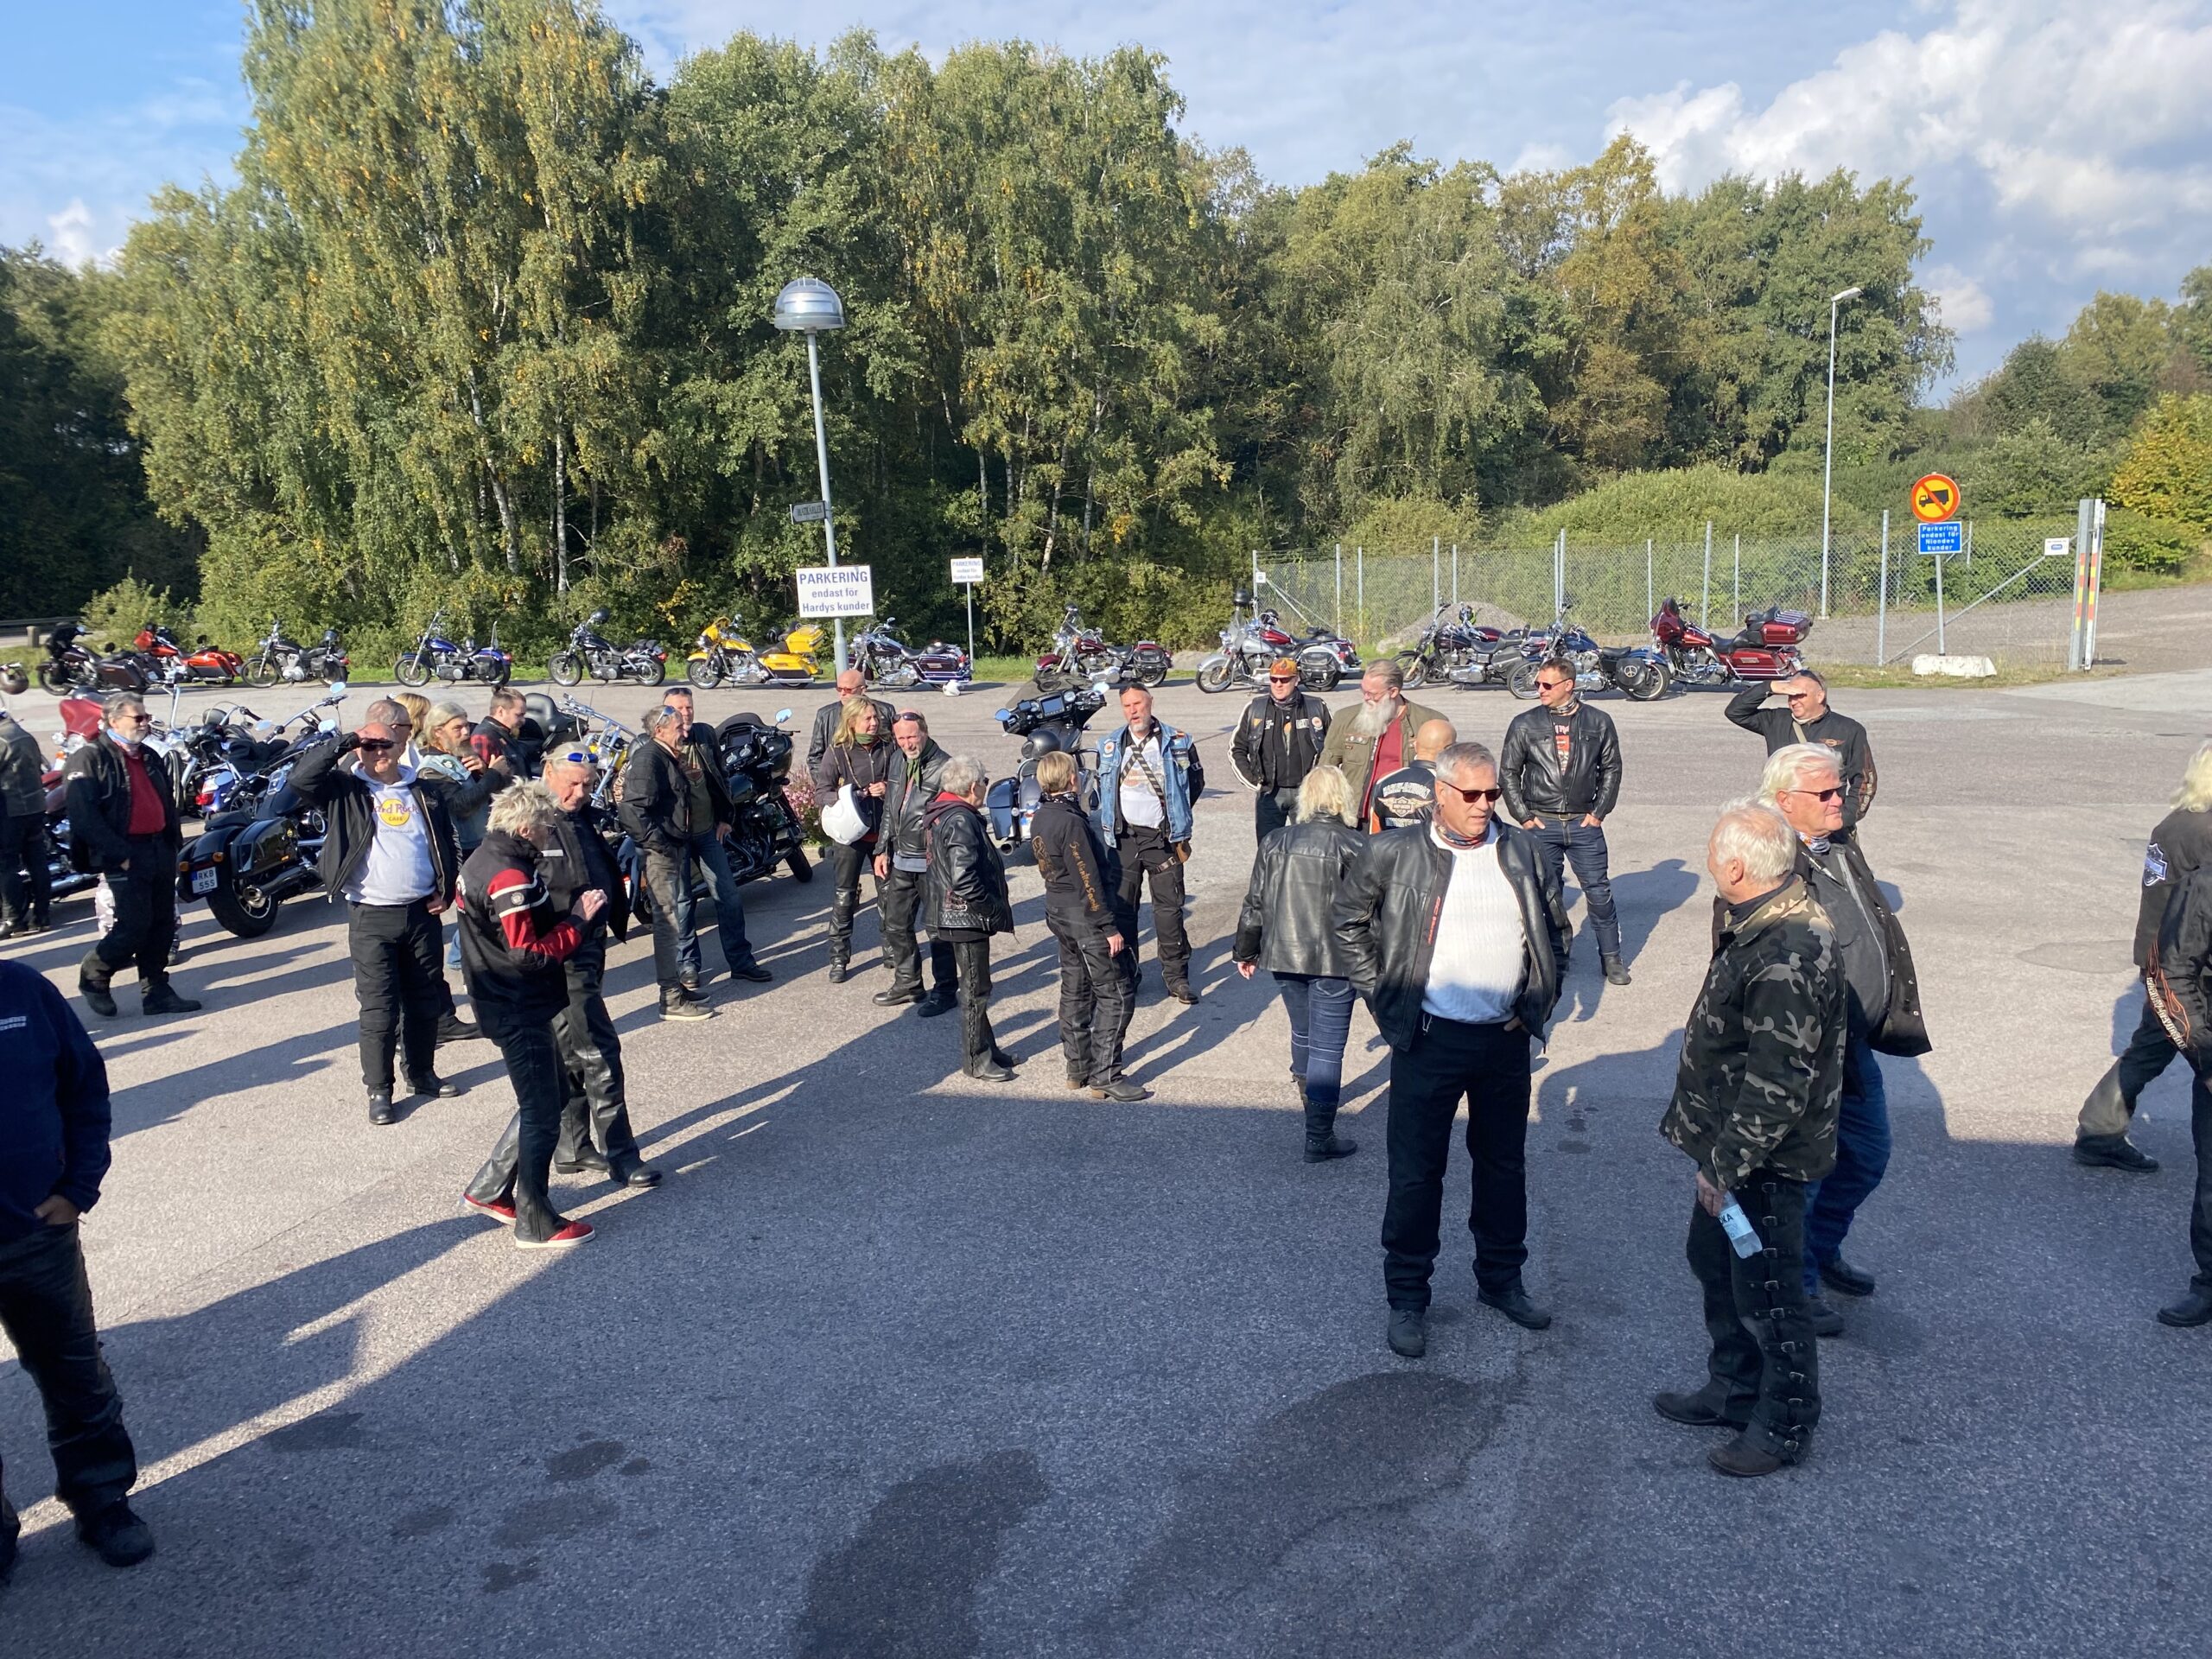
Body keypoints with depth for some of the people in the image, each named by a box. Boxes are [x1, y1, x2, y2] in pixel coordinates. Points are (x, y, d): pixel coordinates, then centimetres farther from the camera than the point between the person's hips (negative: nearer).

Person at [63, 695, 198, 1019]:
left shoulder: (151, 758, 17)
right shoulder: (90, 758, -7)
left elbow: (168, 805, 23)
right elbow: (84, 816, -15)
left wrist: (174, 845, 12)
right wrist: (120, 855, -19)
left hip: (159, 850, 7)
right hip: (125, 855, -7)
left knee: (163, 925, 8)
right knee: (134, 926, -9)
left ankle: (157, 991, 16)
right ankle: (93, 976, 14)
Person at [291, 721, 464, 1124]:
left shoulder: (427, 792, 9)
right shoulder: (346, 791, 1)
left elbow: (448, 844, 16)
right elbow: (301, 777, -16)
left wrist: (446, 890, 6)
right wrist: (344, 743, -15)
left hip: (422, 912, 3)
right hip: (371, 917, -3)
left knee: (426, 1000, 13)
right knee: (379, 1007, -2)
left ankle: (422, 1074, 29)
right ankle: (378, 1089, 9)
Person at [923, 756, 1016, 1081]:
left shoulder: (938, 814, 9)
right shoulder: (961, 821, -23)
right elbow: (964, 881, -31)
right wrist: (995, 908, -17)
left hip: (956, 916, 10)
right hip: (967, 918, -10)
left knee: (976, 986, 20)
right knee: (976, 989, 2)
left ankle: (987, 1048, 33)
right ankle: (977, 1060, 13)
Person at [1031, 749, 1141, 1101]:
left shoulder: (1039, 819, 7)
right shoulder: (1070, 822, -21)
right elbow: (1088, 880, -21)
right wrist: (1110, 928, -17)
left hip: (1058, 914, 9)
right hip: (1085, 918, -9)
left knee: (1075, 991, 17)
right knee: (1115, 996, -3)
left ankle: (1078, 1068, 24)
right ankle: (1105, 1076, -3)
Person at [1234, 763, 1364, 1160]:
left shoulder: (1275, 843, 2)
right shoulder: (1356, 846, -11)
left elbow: (1255, 903, 7)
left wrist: (1245, 952, 19)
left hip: (1284, 956, 5)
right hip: (1335, 962, -4)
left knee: (1302, 1033, 25)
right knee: (1328, 1048, 1)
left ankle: (1308, 1095, 46)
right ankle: (1319, 1138, 4)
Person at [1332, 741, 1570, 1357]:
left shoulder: (1522, 852, 3)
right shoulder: (1394, 855, -7)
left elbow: (1554, 927, 16)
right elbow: (1348, 920, 5)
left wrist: (1541, 998, 9)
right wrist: (1379, 995, 0)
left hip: (1507, 1038, 4)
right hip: (1429, 1038, -3)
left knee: (1505, 1165, 17)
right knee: (1416, 1172, 4)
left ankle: (1501, 1278, 36)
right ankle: (1407, 1298, 19)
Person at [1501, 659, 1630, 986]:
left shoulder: (1598, 722, 2)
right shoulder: (1525, 724, 0)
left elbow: (1611, 768, 9)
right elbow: (1508, 773, 5)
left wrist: (1599, 812, 1)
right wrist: (1523, 817, -1)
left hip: (1584, 823, 0)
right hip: (1541, 824, 0)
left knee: (1599, 891, 2)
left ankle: (1611, 958, 14)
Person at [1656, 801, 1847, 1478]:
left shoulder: (1789, 957, -30)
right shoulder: (1760, 921, 3)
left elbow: (1778, 1083, -29)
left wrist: (1728, 1165, -22)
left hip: (1763, 1157, -10)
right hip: (1729, 1143, 10)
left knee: (1766, 1293, 7)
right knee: (1715, 1264, 24)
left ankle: (1783, 1426, 27)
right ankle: (1734, 1390, 42)